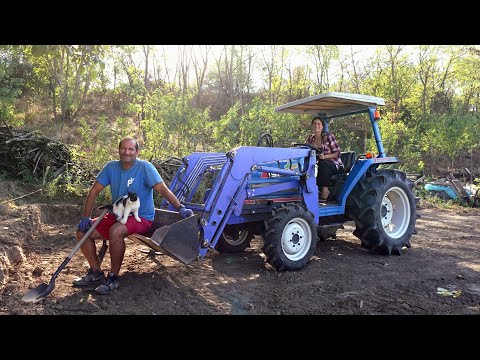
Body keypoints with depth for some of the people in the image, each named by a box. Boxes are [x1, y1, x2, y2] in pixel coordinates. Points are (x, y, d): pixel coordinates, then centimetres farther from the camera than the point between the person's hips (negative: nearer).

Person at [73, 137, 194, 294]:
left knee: (116, 231, -35)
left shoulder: (145, 167, -13)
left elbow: (163, 189, -21)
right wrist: (86, 217, -3)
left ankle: (114, 277, -15)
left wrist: (180, 208, -33)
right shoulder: (111, 167, 1)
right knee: (82, 231, -5)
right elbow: (94, 192, 5)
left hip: (142, 217, -6)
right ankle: (96, 273, 11)